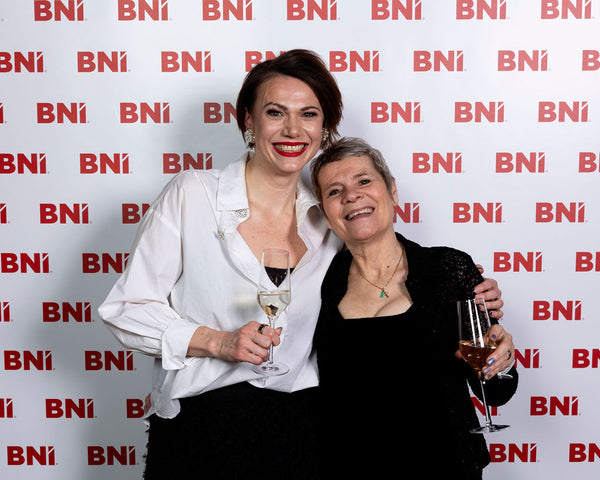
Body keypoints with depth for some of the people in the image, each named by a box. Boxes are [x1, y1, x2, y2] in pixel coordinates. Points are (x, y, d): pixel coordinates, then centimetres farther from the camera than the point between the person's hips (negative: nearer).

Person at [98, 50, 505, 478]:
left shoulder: (330, 225, 3)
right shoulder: (190, 195, -6)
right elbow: (127, 309, -5)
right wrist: (217, 342, -18)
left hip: (296, 436, 3)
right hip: (196, 430, -2)